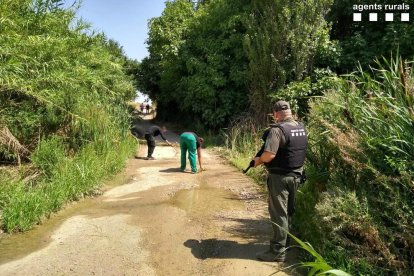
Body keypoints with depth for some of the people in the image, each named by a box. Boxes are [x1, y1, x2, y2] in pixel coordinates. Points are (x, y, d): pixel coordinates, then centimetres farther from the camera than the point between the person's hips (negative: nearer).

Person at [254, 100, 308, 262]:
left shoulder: (278, 129, -20)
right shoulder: (302, 128, 6)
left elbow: (269, 155, -29)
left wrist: (259, 160, -8)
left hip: (280, 177, -8)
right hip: (296, 175, 8)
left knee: (278, 213, 0)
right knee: (289, 210, 22)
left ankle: (278, 251, 7)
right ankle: (290, 239, 37)